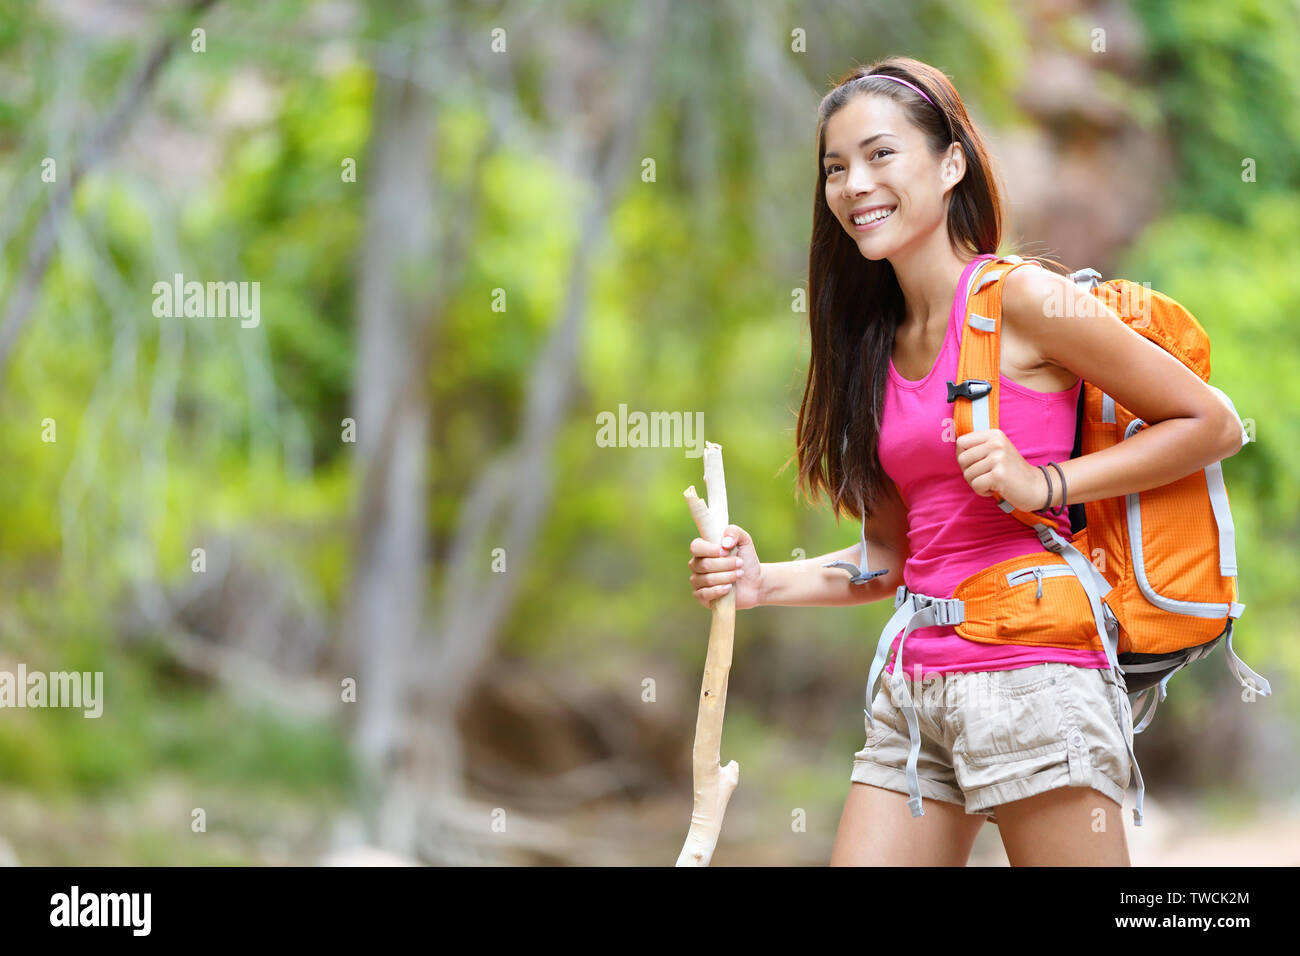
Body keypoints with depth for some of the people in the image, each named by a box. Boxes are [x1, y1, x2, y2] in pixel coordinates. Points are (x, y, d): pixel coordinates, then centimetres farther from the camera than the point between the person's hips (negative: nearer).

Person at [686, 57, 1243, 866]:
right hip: (916, 691, 7)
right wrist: (761, 582, 3)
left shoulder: (1018, 298, -6)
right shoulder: (881, 343, 15)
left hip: (1030, 672, -7)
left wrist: (1046, 484, -12)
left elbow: (1213, 424, -4)